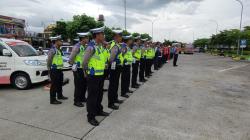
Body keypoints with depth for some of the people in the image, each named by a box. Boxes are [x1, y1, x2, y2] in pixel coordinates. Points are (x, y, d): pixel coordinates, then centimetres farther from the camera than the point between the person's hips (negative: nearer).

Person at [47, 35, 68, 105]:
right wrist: (49, 69, -13)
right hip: (54, 70, -10)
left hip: (59, 70, 10)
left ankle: (60, 95, 38)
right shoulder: (52, 50, -16)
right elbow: (48, 61, -19)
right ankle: (53, 100, 8)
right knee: (54, 85, -2)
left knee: (60, 84, 21)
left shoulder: (58, 50, 14)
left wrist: (60, 68, 15)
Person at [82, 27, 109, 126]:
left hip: (100, 75, 9)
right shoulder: (91, 47, -19)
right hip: (93, 76, -8)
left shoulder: (100, 46, 8)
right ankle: (91, 117, 15)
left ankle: (98, 110, 39)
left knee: (99, 94, 21)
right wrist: (86, 72, -7)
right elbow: (84, 62, -18)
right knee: (92, 96, 2)